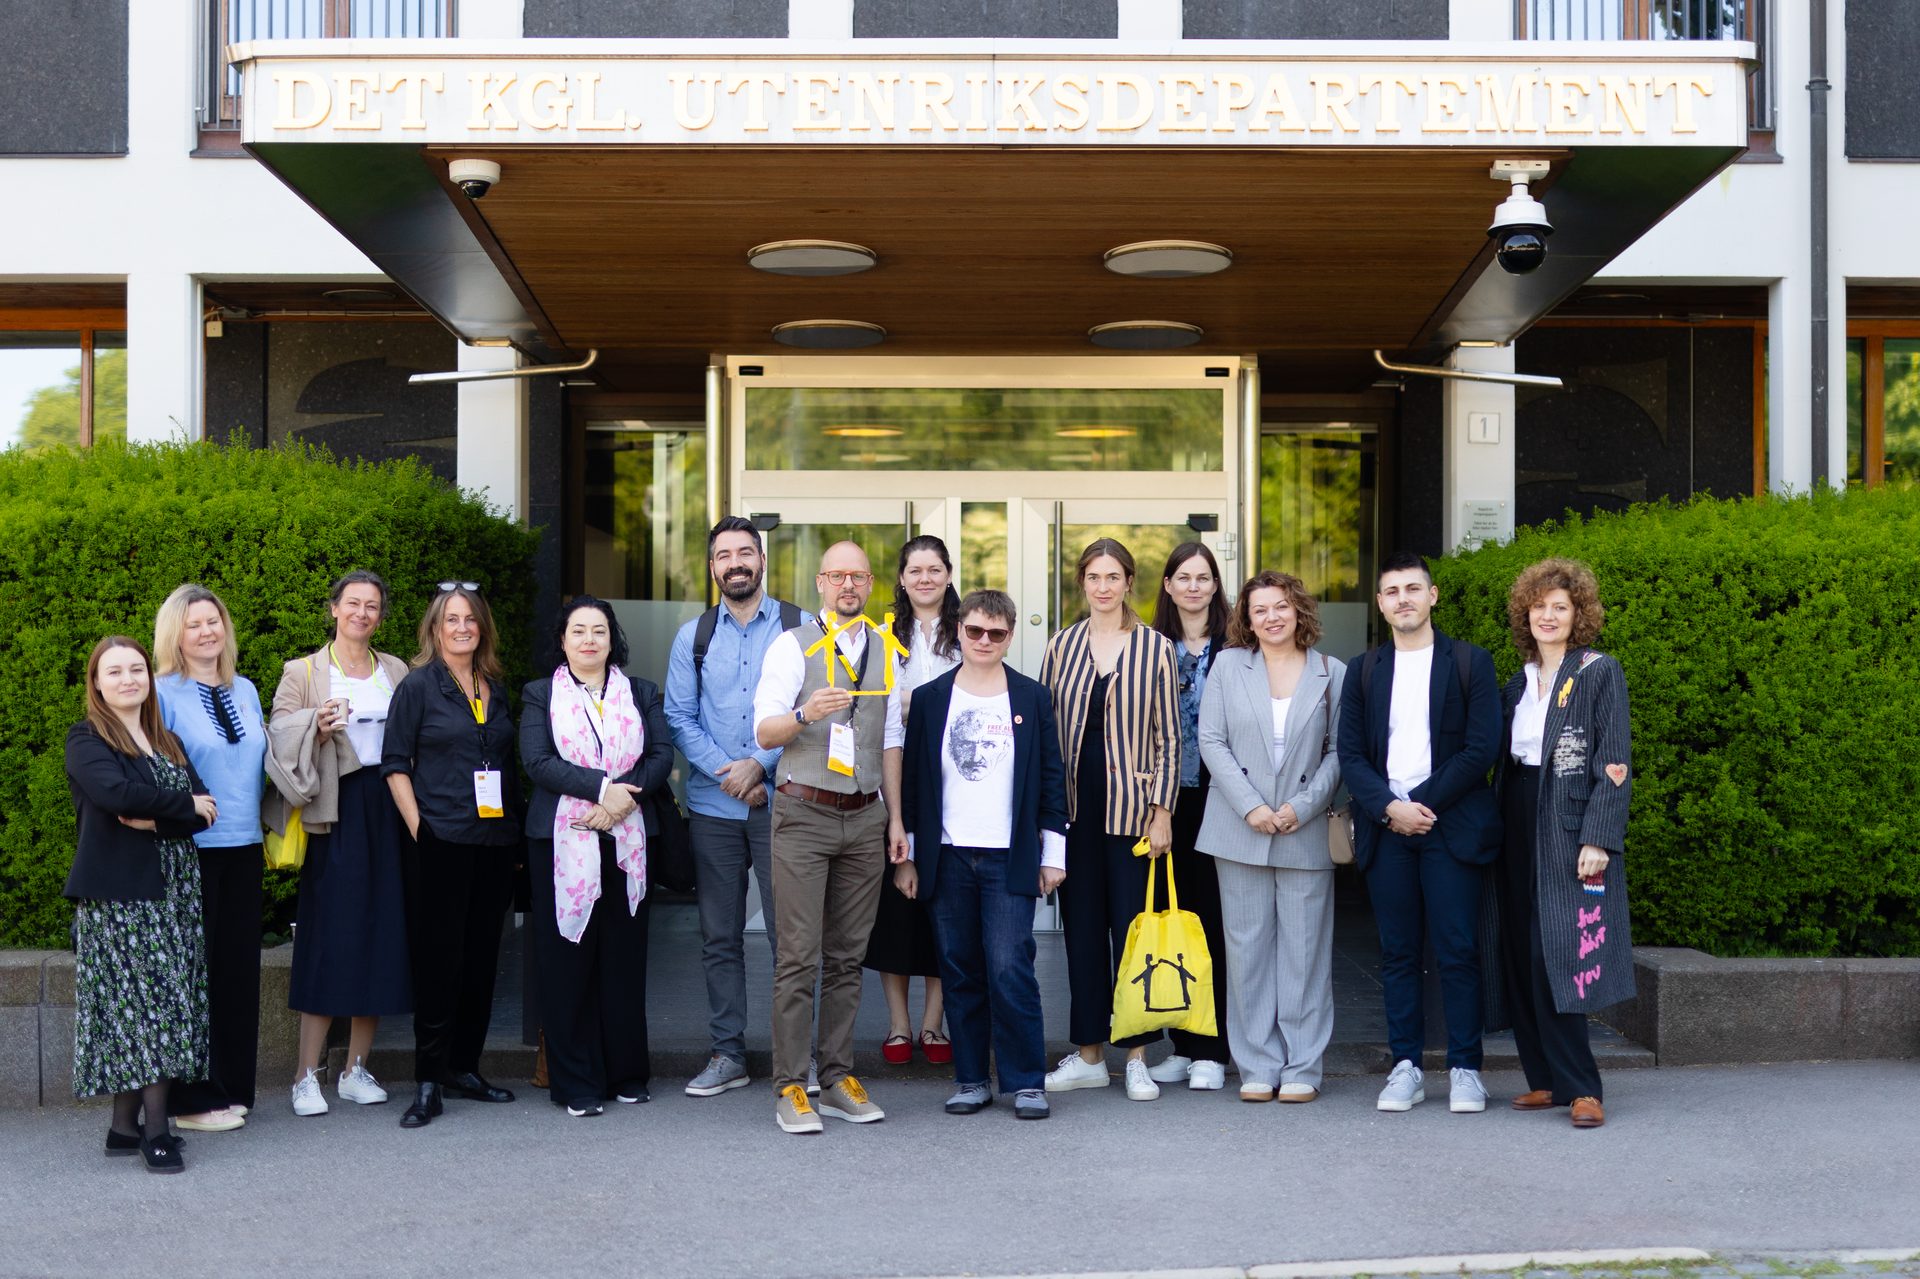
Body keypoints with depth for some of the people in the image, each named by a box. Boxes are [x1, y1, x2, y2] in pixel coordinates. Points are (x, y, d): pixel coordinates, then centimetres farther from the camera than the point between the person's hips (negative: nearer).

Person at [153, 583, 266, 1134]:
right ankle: (193, 1097, 8)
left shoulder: (245, 691, 13)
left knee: (239, 967, 9)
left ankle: (234, 1087, 19)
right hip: (191, 850, -6)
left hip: (244, 848, 6)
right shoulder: (164, 693, -5)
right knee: (193, 969, 0)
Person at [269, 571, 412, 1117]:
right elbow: (278, 738, -3)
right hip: (337, 813, -3)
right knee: (328, 939, -6)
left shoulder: (396, 672, 13)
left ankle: (356, 1070, 13)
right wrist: (315, 726, -20)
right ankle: (307, 1074, 1)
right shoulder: (303, 673, 4)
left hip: (388, 810, 3)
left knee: (380, 937, 4)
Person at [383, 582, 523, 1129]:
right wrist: (416, 827, -11)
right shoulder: (418, 685, 0)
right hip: (439, 843, -5)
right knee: (438, 960, -4)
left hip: (496, 841, 5)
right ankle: (429, 1083, 2)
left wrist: (515, 826, 10)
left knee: (482, 959, 9)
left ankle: (465, 1068, 19)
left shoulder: (497, 688, 13)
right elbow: (394, 763, -3)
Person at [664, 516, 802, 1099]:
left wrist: (760, 764, -11)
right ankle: (727, 1054, 17)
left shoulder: (799, 628, 2)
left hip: (781, 803, -3)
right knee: (719, 937, 8)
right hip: (712, 807, 3)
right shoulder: (693, 636, 10)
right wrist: (728, 775, -7)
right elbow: (679, 718, 6)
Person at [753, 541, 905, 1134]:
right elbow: (764, 730, -7)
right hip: (804, 813, -4)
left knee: (848, 956, 8)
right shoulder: (793, 645, 0)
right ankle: (790, 1087, -1)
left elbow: (892, 740, 16)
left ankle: (838, 1078, 15)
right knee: (799, 955, -6)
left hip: (865, 817, 4)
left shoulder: (886, 651, 13)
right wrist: (805, 714, -28)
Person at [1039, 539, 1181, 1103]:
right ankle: (1089, 1055, 17)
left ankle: (1136, 1058, 11)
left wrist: (1162, 813, -5)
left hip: (1132, 807, -3)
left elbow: (1168, 736, 0)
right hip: (1075, 806, 3)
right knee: (1081, 927, 8)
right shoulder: (1062, 646, 7)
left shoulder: (1155, 649, 0)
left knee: (1132, 928, 0)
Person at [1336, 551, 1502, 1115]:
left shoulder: (1470, 662, 4)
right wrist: (1389, 808, -10)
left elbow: (1482, 748, -4)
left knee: (1458, 952, -2)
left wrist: (1426, 806, -9)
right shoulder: (1365, 670, 12)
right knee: (1397, 953, 5)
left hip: (1451, 826, -3)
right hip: (1385, 829, 3)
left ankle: (1465, 1069, 7)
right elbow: (1349, 753, 6)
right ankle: (1406, 1067, 12)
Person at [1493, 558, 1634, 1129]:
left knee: (1558, 957, -11)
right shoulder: (1518, 684, 15)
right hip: (1521, 828, 6)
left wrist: (1598, 837, -17)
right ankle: (1549, 1080, 11)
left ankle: (1578, 1086, -5)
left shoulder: (1600, 673, -3)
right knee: (1524, 958, 4)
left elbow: (1615, 765, -9)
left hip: (1572, 829, -6)